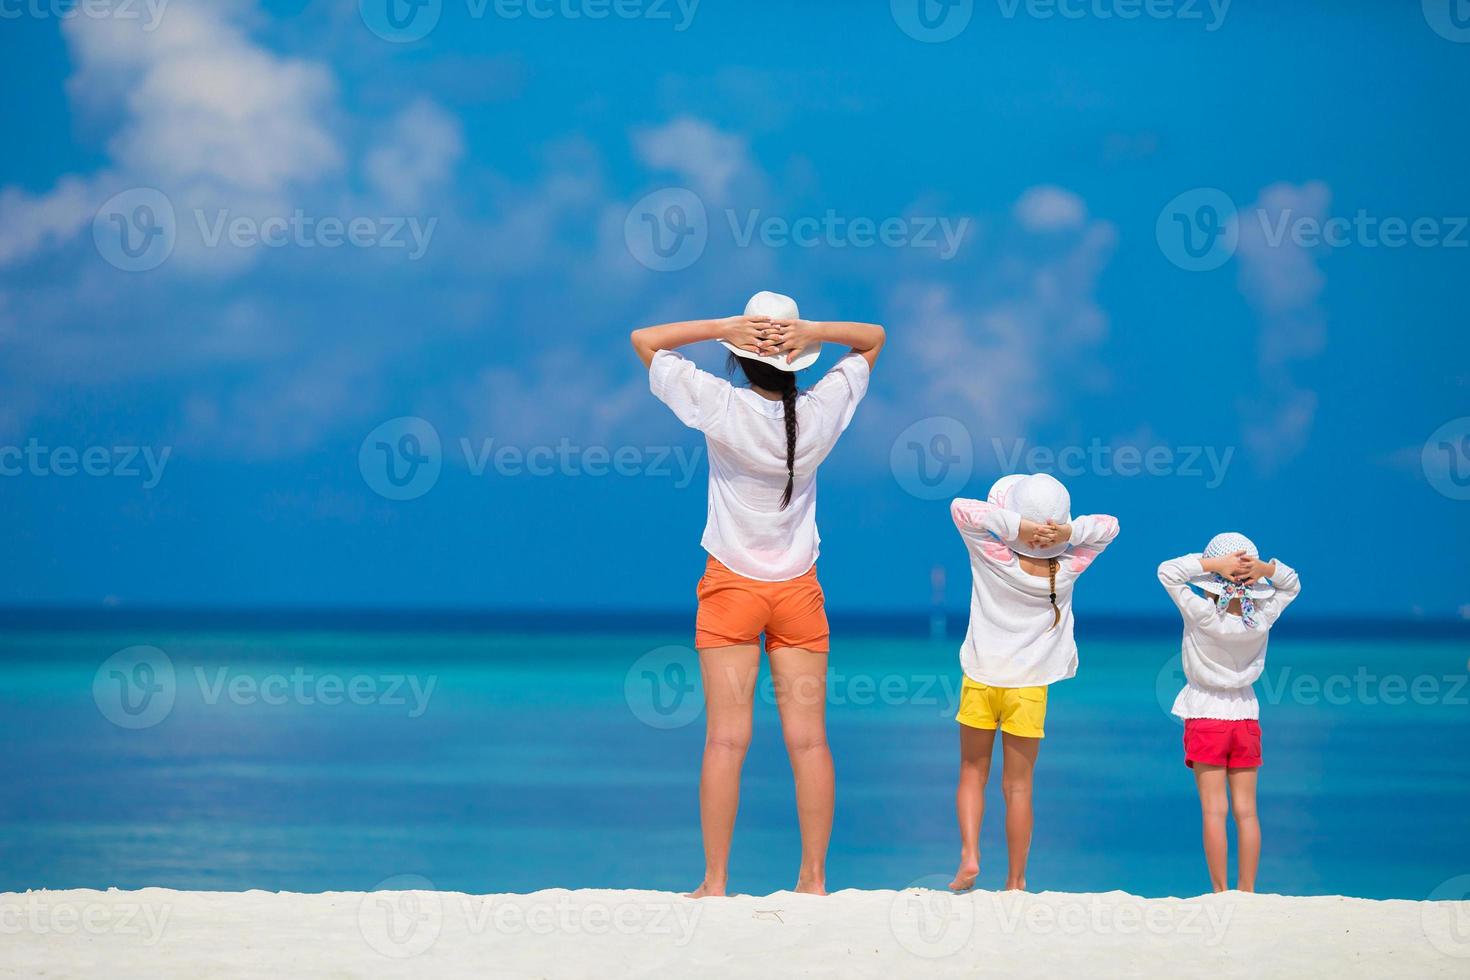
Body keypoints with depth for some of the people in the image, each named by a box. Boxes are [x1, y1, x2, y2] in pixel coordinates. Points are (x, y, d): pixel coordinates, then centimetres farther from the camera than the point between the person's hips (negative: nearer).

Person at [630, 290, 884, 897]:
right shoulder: (823, 411, -7)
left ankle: (715, 882, -3)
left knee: (726, 739, -3)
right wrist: (812, 331, -11)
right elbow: (874, 338, 9)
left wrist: (726, 326, -14)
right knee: (808, 739, 3)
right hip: (799, 592, 2)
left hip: (731, 589, -2)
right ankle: (813, 879, 4)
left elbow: (644, 340, -4)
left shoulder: (719, 407, -14)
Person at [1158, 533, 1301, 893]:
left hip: (1206, 718, -3)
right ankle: (1247, 891, 7)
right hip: (1245, 717, 3)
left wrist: (1213, 563, -18)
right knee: (1246, 811, 6)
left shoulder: (1202, 615, -19)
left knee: (1214, 810, -3)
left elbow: (1167, 572, -13)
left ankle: (1220, 892, -4)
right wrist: (1264, 569, -13)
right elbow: (1292, 585, 7)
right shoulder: (1262, 618, -10)